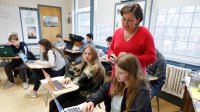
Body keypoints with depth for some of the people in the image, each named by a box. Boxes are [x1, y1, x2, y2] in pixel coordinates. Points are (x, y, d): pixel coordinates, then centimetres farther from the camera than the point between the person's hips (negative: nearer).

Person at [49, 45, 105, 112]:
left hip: (86, 97, -7)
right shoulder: (83, 64, 10)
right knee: (52, 103, -2)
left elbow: (82, 80, -24)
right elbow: (70, 72, 12)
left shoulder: (96, 68, -16)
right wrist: (68, 78, -10)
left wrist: (72, 81, -7)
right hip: (75, 92, 8)